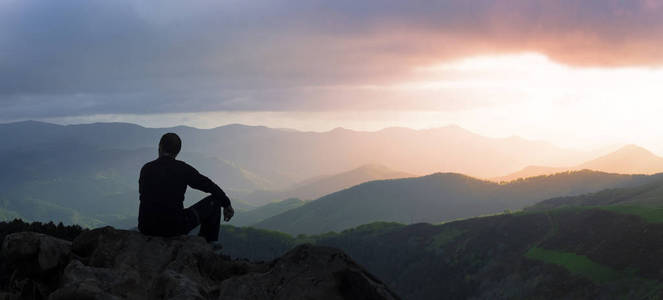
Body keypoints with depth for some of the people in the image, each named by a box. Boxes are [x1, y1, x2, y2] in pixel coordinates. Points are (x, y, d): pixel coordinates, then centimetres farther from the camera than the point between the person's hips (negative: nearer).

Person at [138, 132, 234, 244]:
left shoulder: (146, 169, 5)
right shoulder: (182, 169, -6)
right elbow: (210, 186, 2)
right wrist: (227, 205, 19)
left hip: (146, 228, 4)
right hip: (175, 228, -4)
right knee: (214, 201, 14)